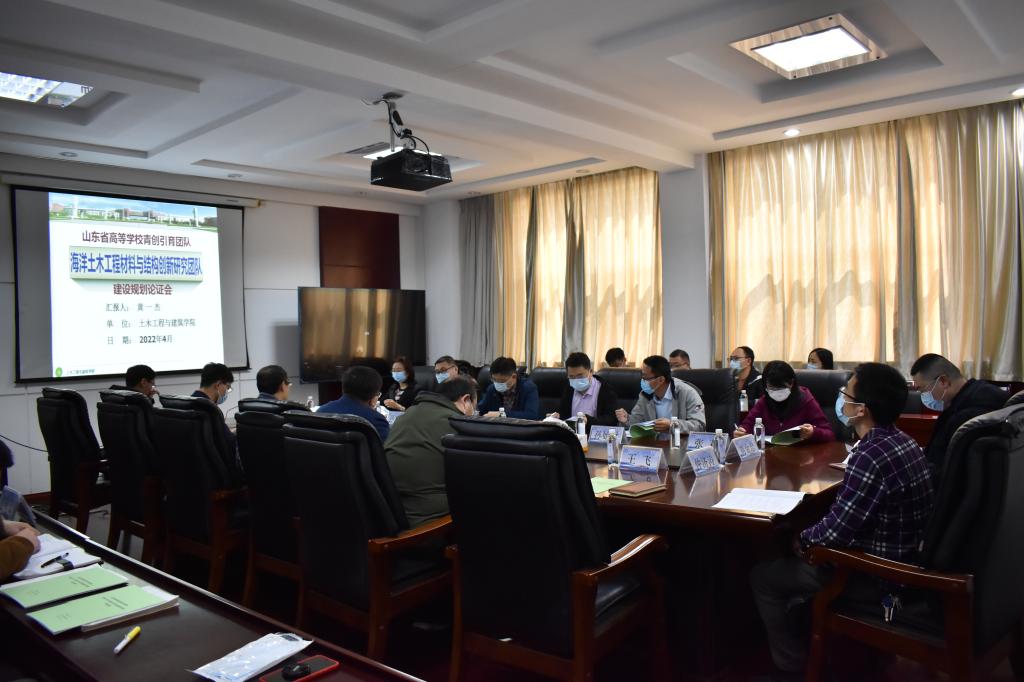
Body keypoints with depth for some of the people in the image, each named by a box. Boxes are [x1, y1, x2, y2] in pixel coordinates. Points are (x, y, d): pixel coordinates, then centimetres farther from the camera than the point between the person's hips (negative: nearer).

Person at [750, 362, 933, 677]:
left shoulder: (871, 457, -30)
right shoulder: (902, 441, 1)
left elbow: (835, 532, -26)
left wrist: (803, 539, -7)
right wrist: (810, 537, 5)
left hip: (875, 575, -9)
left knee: (762, 576, 5)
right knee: (790, 560, 25)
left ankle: (793, 666, 20)